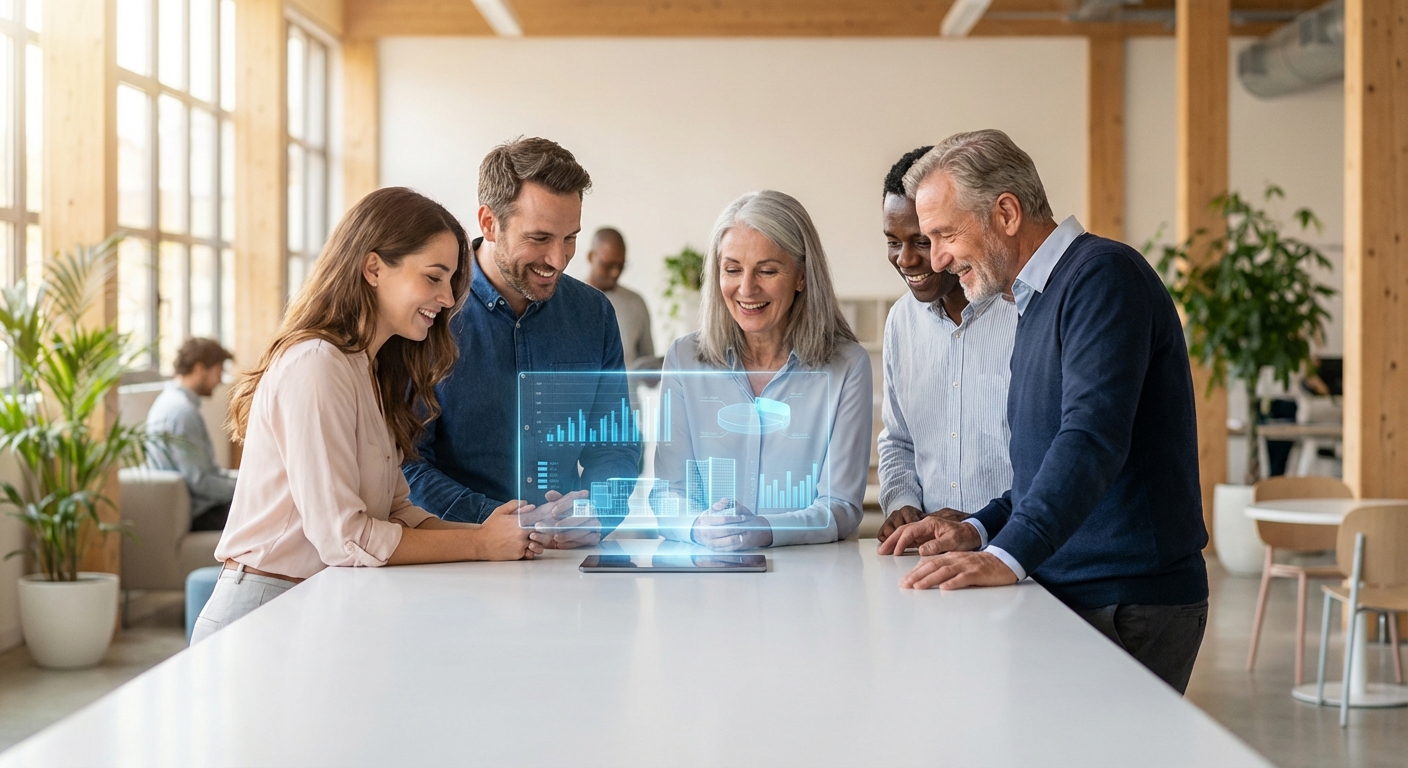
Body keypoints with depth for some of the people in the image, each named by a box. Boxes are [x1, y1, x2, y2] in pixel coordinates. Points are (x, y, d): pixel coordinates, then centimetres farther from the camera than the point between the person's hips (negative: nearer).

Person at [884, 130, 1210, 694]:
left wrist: (1008, 556, -32)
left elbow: (1092, 438, -25)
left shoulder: (1102, 276, -12)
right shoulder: (1039, 299, 20)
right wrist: (979, 530, 12)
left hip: (1129, 605, -9)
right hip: (1072, 596, 9)